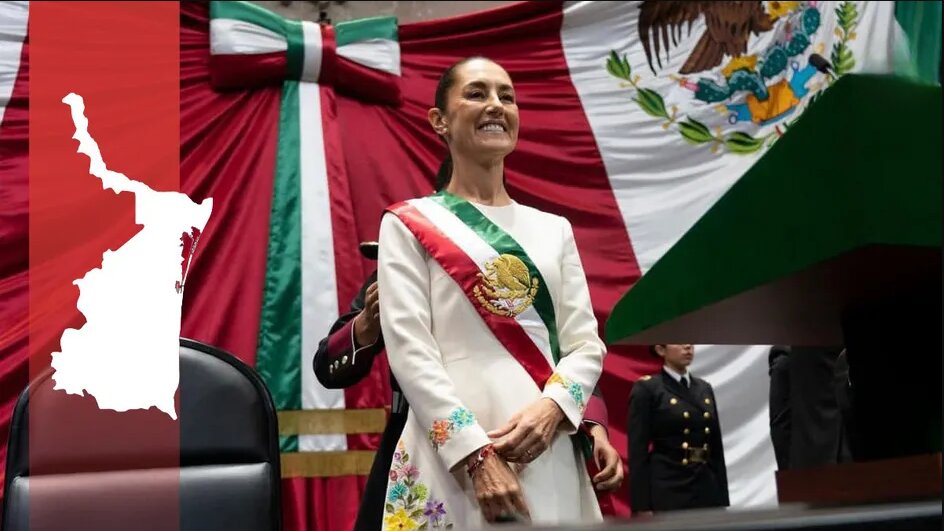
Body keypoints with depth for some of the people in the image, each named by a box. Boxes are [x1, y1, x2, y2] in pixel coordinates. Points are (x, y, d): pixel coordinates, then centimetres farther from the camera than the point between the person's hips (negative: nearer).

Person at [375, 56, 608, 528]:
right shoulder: (409, 224, 3)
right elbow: (409, 351, -7)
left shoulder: (554, 229, 15)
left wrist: (552, 407, -12)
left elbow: (586, 343, 8)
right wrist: (477, 455, -16)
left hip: (549, 459, 4)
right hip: (451, 462, -3)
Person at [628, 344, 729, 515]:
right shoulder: (646, 389, -4)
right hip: (667, 491, -6)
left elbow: (717, 448, 16)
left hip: (707, 489, 6)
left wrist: (722, 499, 11)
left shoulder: (705, 388, 15)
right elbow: (637, 452, -9)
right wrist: (642, 506, -15)